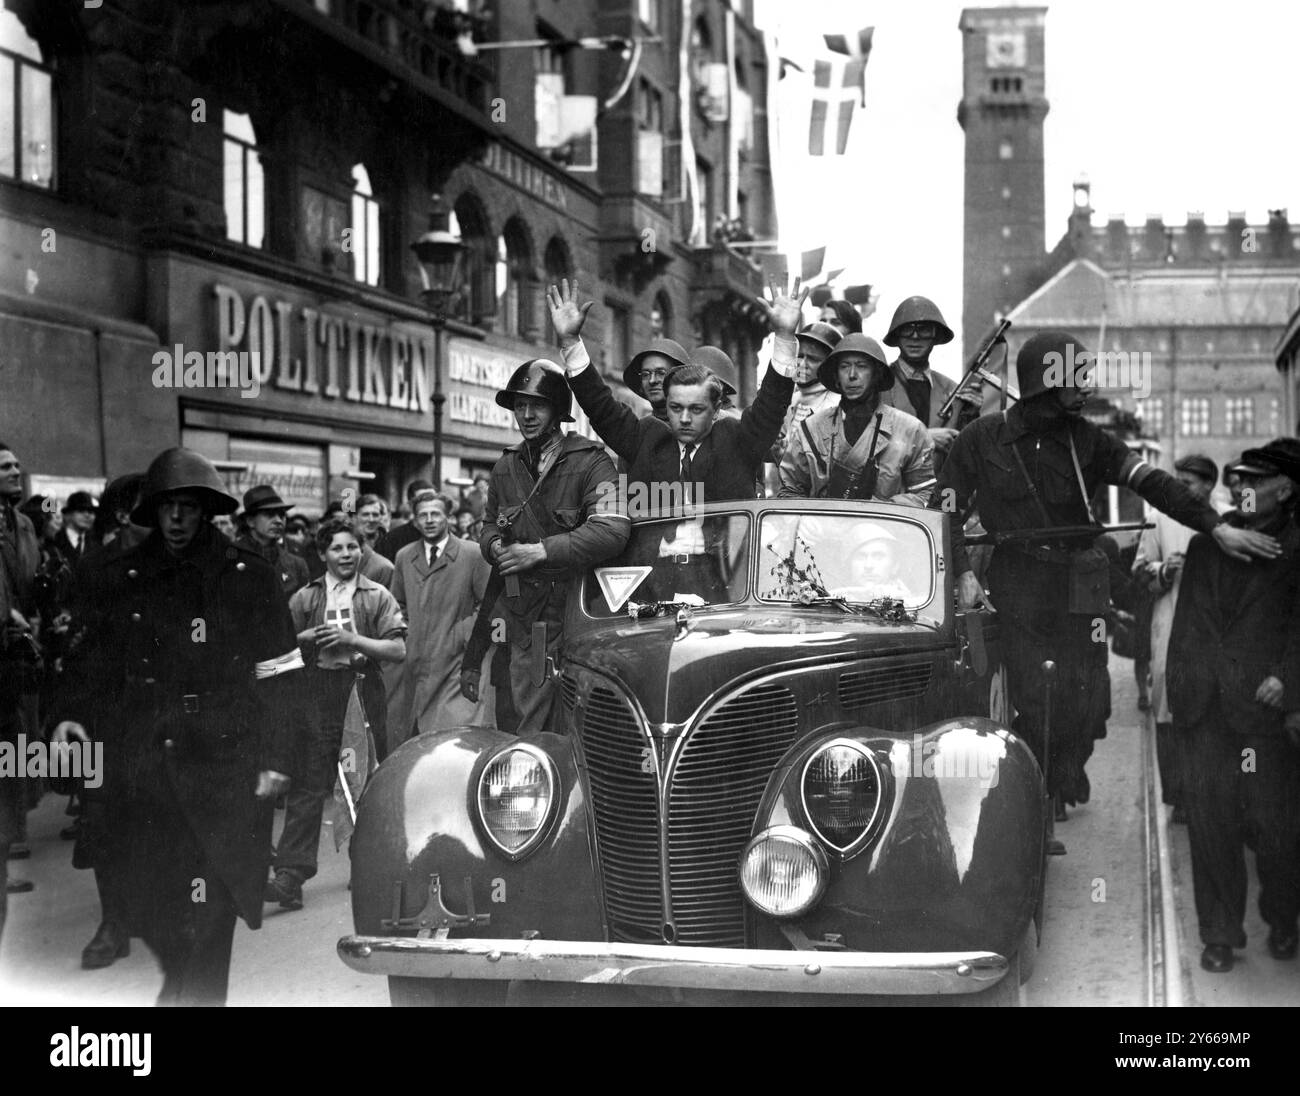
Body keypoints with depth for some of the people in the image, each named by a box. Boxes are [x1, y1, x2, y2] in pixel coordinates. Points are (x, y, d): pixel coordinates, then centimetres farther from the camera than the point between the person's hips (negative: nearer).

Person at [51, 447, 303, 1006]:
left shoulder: (249, 578, 0)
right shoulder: (121, 580, 9)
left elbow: (279, 679, 0)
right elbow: (92, 662, 16)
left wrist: (274, 760, -4)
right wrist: (70, 715, -2)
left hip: (221, 767, -3)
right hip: (142, 769, 3)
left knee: (205, 920, -5)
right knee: (149, 910, 8)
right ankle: (182, 980, 35)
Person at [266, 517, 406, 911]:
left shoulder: (377, 597, 7)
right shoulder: (304, 598, 11)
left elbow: (398, 649, -2)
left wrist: (352, 640, -12)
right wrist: (309, 637, -8)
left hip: (364, 696, 0)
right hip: (318, 697, 0)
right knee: (307, 787, -7)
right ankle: (290, 873, -11)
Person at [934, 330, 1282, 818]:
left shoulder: (1085, 439, 5)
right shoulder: (982, 439, -1)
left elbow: (1150, 481, -3)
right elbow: (945, 510, 4)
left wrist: (1216, 526, -12)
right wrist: (963, 573, -8)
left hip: (1079, 583, 3)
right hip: (1018, 584, -3)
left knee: (1086, 700, 1)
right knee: (1033, 701, -6)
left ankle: (1063, 783, 26)